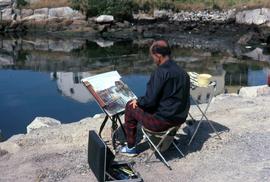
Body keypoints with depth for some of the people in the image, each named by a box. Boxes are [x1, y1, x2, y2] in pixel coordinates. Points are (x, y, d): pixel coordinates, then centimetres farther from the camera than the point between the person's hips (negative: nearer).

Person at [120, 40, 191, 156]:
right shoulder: (182, 72, 4)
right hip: (180, 118, 8)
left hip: (163, 122, -8)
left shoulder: (160, 72, -21)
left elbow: (150, 100, -20)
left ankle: (131, 148, 20)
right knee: (142, 103, 29)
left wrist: (137, 101, 2)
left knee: (130, 106, 10)